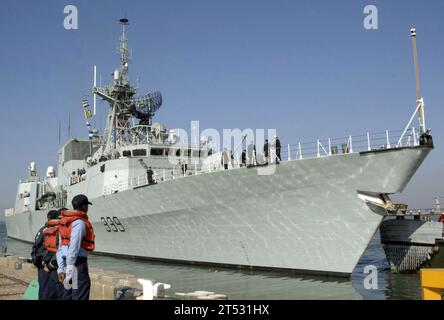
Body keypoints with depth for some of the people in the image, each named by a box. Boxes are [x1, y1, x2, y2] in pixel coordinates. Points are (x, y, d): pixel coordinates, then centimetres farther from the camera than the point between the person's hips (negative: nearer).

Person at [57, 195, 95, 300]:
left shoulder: (64, 222, 17)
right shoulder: (79, 222, -12)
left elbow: (60, 248, 16)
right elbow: (74, 247, -19)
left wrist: (61, 269, 16)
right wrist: (70, 269, -18)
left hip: (68, 263, 9)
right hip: (78, 263, -9)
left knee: (68, 296, 15)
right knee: (80, 296, -6)